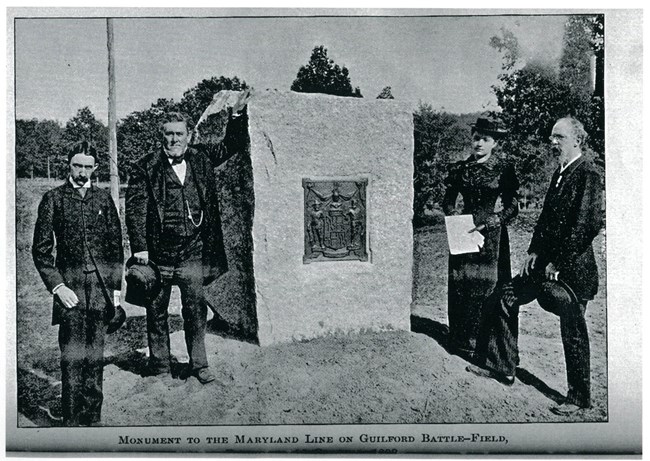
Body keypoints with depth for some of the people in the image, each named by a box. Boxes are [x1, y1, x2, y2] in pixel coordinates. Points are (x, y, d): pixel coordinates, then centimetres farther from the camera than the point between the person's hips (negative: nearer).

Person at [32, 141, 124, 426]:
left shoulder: (103, 198, 10)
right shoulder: (54, 199, 3)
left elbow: (115, 244, 13)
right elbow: (41, 249, 1)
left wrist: (115, 284, 6)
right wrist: (57, 286, -8)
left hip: (100, 287, 3)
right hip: (70, 287, -2)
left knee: (95, 357, 9)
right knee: (73, 358, -4)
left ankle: (93, 418, 21)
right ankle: (72, 421, 7)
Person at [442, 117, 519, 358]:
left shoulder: (504, 169, -1)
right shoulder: (460, 168, 8)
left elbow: (512, 207, -2)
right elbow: (448, 200, 13)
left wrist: (488, 223, -14)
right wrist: (454, 218, -6)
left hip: (491, 233, -3)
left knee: (487, 285, -2)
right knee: (459, 284, 3)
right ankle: (460, 341, 13)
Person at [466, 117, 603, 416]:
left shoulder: (587, 175, -14)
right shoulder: (559, 174, 14)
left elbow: (589, 224, -21)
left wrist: (559, 262, -18)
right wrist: (535, 251, 7)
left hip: (572, 269, -9)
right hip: (546, 264, 10)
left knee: (573, 332, 1)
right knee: (502, 301, 11)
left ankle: (579, 397, 17)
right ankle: (502, 367, 23)